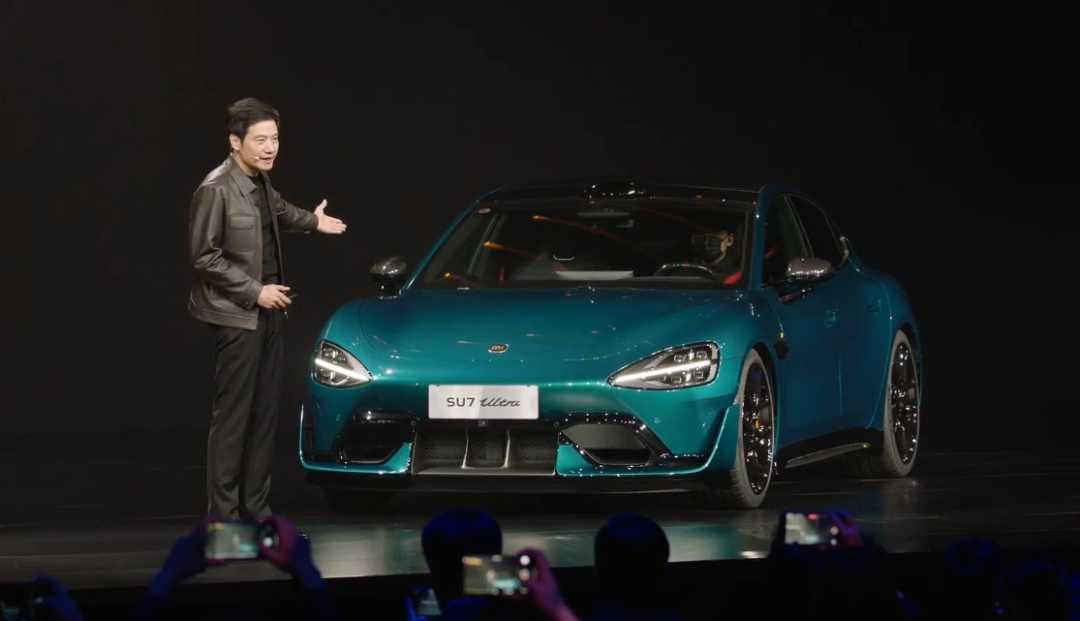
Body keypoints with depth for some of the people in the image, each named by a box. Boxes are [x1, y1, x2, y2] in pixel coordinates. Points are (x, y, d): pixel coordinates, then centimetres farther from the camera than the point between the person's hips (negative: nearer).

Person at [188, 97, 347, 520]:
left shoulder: (260, 182, 7)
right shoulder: (215, 190, -19)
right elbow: (204, 256, -17)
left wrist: (311, 221, 39)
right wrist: (254, 292, -16)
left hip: (269, 312, 8)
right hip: (236, 316, -8)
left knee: (266, 412, 9)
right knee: (232, 416, -7)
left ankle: (256, 506, 15)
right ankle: (222, 513, -4)